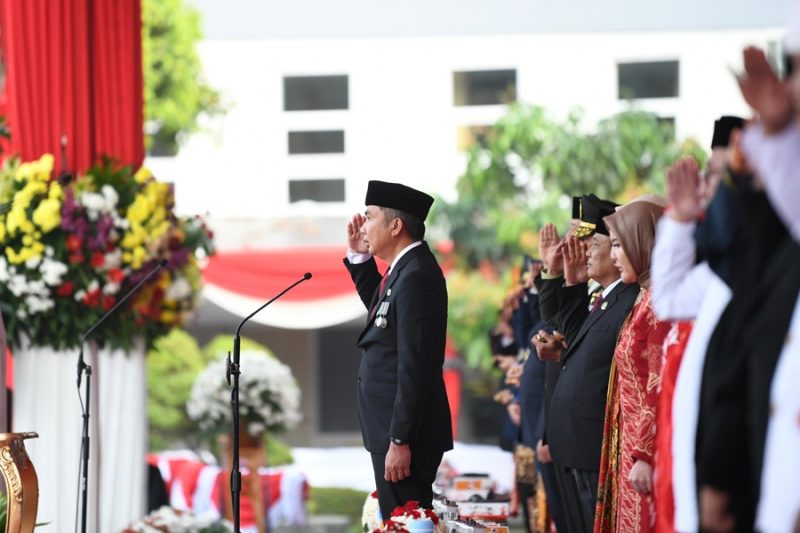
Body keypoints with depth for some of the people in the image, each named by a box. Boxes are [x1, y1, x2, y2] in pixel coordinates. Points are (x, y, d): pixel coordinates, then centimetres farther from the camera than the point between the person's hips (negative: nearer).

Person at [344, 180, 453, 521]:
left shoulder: (416, 276, -20)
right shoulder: (405, 269, 10)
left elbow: (415, 366, -23)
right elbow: (379, 307, 31)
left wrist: (399, 441, -23)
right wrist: (360, 257, 17)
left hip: (405, 431, -10)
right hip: (391, 428, 10)